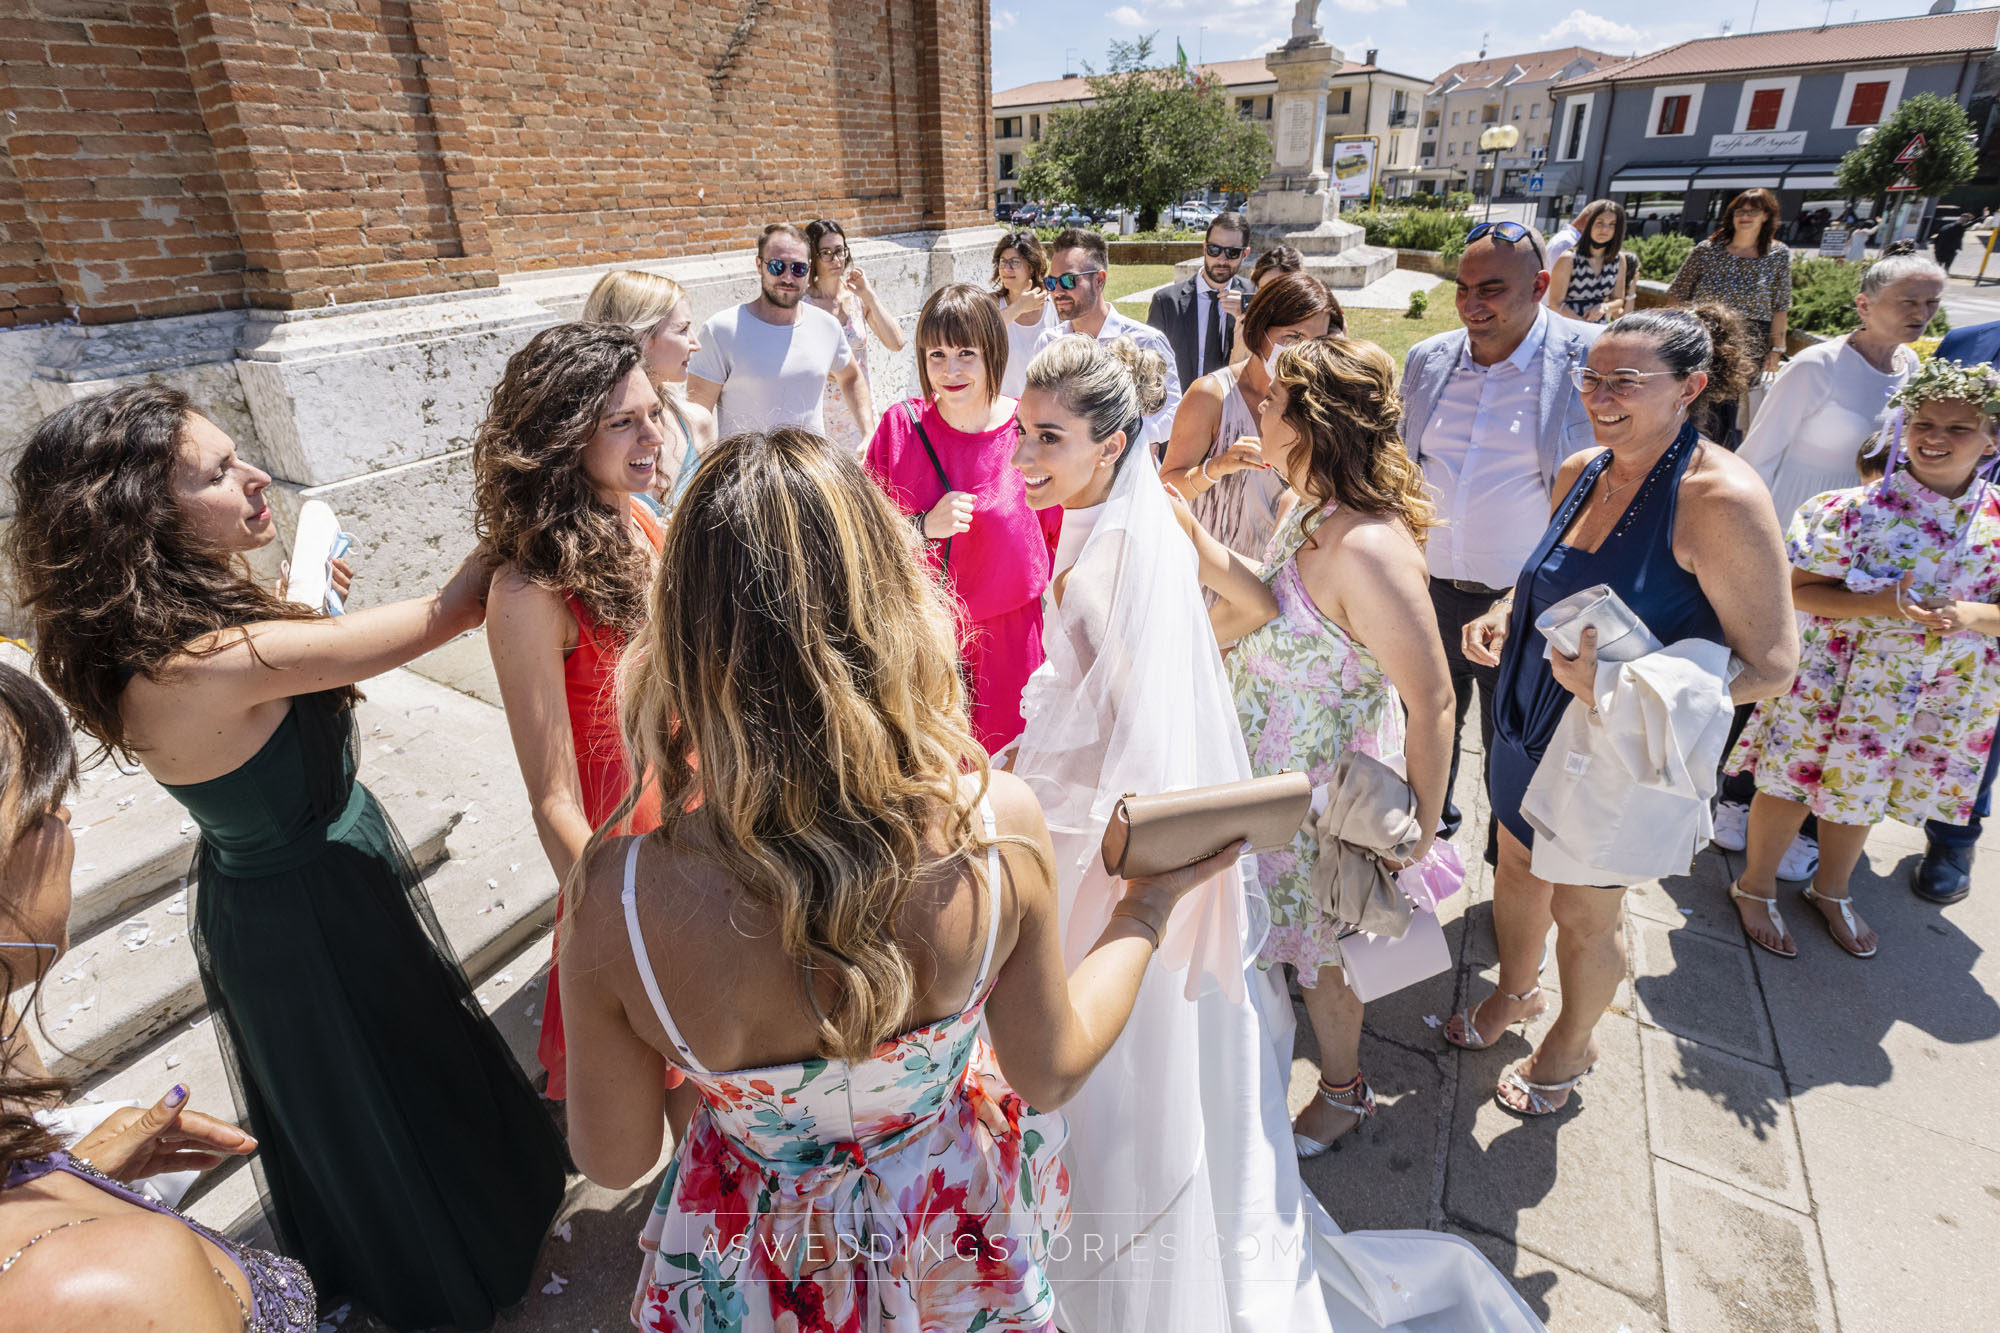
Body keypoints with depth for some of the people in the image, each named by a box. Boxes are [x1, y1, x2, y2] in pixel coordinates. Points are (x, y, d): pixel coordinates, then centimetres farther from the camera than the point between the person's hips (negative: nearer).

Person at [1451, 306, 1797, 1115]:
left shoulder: (1721, 498, -23)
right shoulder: (1581, 472, -2)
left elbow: (1770, 664, -22)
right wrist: (1501, 615, -6)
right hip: (1530, 724, 6)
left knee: (1582, 912, 14)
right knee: (1517, 868, 23)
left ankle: (1571, 1045, 43)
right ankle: (1515, 992, 52)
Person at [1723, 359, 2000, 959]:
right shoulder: (1857, 508, -15)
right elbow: (1798, 591, -14)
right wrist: (1883, 605, -27)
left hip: (1940, 697, 4)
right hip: (1835, 680, -3)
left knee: (1859, 791, 21)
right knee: (1793, 782, 9)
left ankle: (1832, 891, 45)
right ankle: (1756, 887, 32)